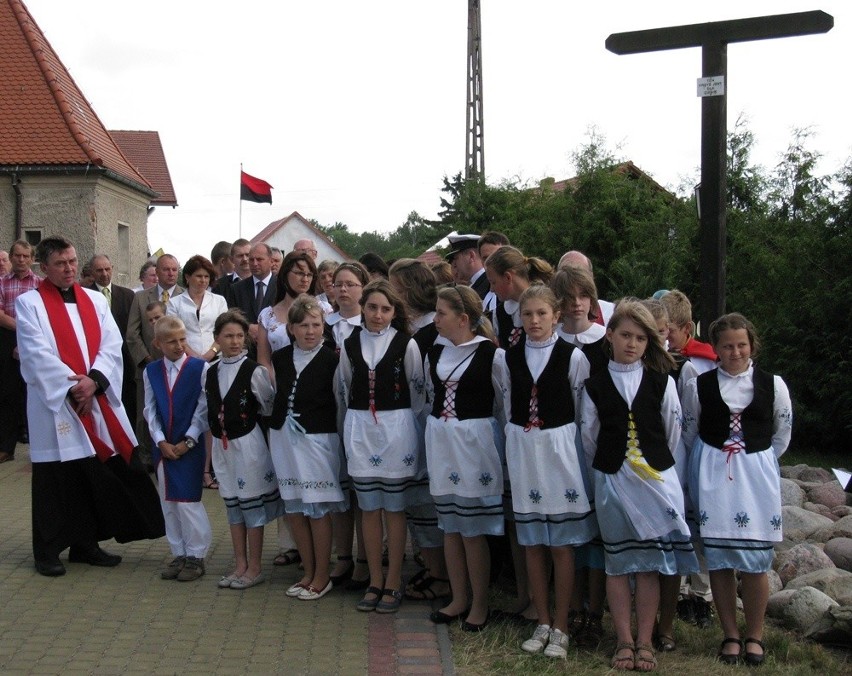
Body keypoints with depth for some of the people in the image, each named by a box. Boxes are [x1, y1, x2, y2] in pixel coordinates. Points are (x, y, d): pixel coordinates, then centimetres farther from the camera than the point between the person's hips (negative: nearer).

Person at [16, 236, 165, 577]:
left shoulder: (95, 300, 12)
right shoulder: (28, 303, -1)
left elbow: (112, 345, 3)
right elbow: (37, 354, -10)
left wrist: (94, 379, -13)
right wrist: (71, 386, -16)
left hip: (98, 401, 4)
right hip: (54, 403, -4)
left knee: (96, 476, 6)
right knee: (55, 481, 2)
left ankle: (85, 543, 19)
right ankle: (47, 551, 13)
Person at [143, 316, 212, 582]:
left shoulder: (200, 368, -8)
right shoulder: (151, 371, 5)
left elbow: (204, 409, -8)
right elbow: (150, 410, 5)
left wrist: (188, 441, -10)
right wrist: (161, 441, -5)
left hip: (190, 447, -5)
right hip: (163, 447, 5)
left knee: (188, 501, -5)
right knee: (168, 502, 10)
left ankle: (196, 556, 9)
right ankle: (179, 554, 22)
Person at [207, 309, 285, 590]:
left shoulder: (253, 371, -12)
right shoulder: (210, 373, 6)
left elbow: (269, 407, -6)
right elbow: (210, 414, 13)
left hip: (248, 443, -6)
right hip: (222, 445, 6)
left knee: (252, 504, 1)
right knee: (232, 504, 13)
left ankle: (255, 569, 11)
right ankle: (240, 566, 23)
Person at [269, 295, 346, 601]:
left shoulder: (331, 360, -9)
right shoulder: (280, 358, 6)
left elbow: (340, 401, -7)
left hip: (317, 438, -5)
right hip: (284, 438, 5)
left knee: (318, 509, 1)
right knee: (294, 509, 11)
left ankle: (322, 576, 15)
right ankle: (309, 573, 25)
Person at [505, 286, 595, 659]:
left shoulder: (572, 356, -7)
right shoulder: (510, 357, 3)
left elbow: (583, 408, -3)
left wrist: (564, 442, 0)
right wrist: (518, 440, 9)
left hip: (560, 448, -3)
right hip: (522, 449, 4)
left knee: (562, 544, 2)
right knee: (532, 543, 9)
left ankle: (561, 628, 12)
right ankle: (542, 622, 22)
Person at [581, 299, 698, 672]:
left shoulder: (661, 381, 1)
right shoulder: (595, 384, 1)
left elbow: (673, 432, 7)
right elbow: (589, 437, 8)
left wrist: (660, 466, 11)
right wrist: (605, 467, 11)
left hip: (656, 479, 0)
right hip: (611, 480, 1)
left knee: (651, 562, 3)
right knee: (618, 562, 6)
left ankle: (644, 641, 13)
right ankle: (624, 641, 15)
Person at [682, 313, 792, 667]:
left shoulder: (773, 385, 1)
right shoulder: (698, 386, 1)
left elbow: (782, 436, 12)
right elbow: (688, 435, 10)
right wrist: (713, 461, 9)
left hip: (757, 475, 0)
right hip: (712, 477, 0)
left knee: (755, 562, -1)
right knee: (718, 559, 1)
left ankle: (754, 636, 15)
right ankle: (730, 635, 15)